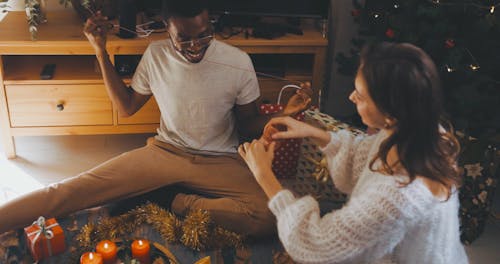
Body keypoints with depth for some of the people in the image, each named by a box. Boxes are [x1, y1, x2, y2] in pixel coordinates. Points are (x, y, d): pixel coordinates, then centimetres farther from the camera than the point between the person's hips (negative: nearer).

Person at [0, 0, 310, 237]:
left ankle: (184, 206, -11)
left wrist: (283, 114, -22)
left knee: (270, 216, -29)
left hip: (219, 161, -1)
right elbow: (126, 107, 7)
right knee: (72, 190, -16)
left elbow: (248, 123, 0)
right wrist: (101, 51, -3)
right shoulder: (156, 55, -5)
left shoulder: (238, 63, -13)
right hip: (165, 151, 1)